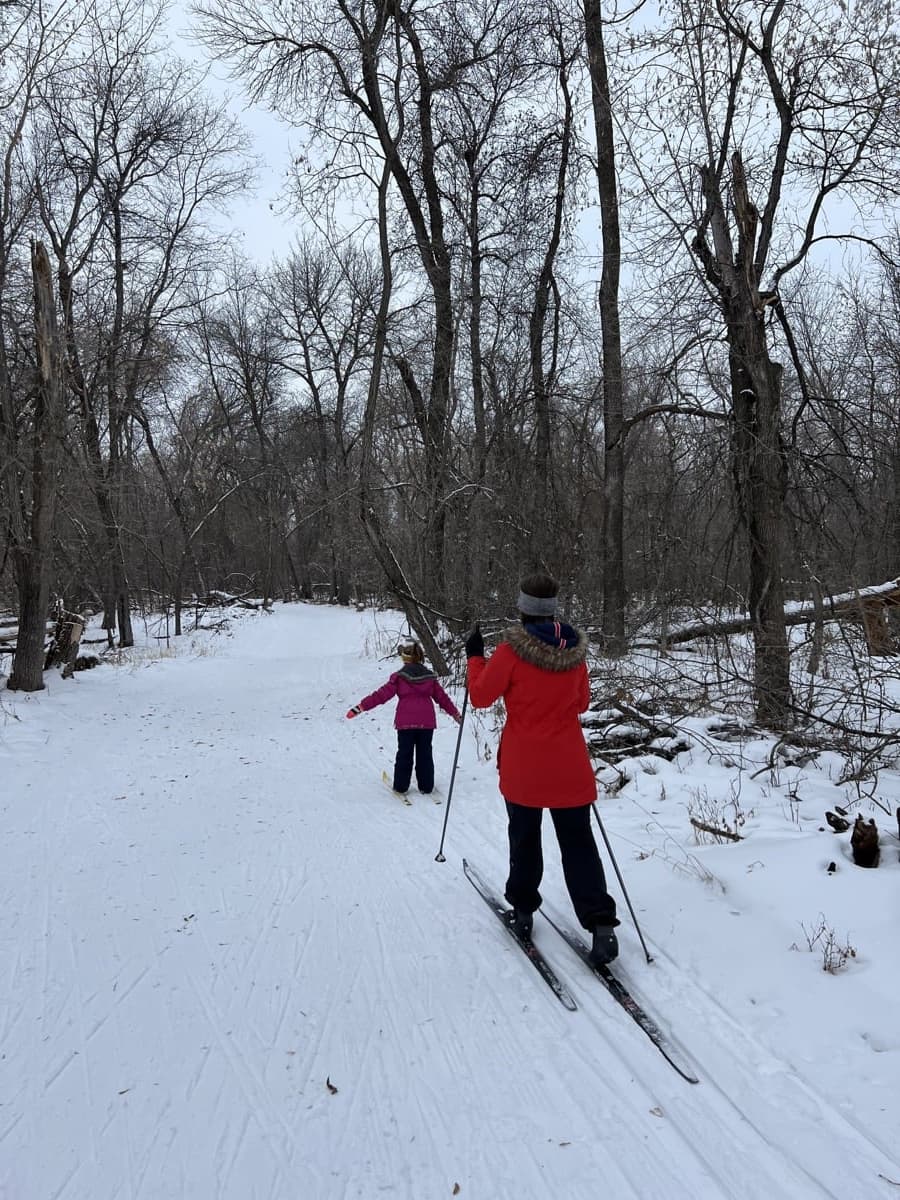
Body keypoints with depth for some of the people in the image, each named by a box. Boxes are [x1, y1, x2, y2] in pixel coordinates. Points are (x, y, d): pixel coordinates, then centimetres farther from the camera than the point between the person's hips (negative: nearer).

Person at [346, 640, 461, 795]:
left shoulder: (399, 677, -5)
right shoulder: (430, 676, 6)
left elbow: (382, 694, -9)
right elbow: (442, 697, 13)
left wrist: (361, 706, -6)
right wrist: (455, 713, 26)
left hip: (406, 722, -3)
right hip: (427, 722, 3)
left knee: (404, 754, 8)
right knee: (425, 754, 11)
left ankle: (401, 786, 12)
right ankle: (426, 786, 15)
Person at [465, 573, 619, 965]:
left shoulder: (511, 650, -14)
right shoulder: (575, 649, -1)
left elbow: (481, 696, -6)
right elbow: (581, 701, 10)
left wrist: (475, 657, 6)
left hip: (523, 765, -2)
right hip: (569, 764, 3)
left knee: (524, 837, 16)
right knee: (578, 842, 7)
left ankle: (523, 909, 27)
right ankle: (600, 921, -2)